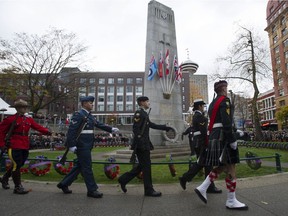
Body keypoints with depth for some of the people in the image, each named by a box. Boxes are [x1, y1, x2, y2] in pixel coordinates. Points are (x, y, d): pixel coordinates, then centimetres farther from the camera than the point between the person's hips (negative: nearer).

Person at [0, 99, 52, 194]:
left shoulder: (28, 119, 9)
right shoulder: (10, 119, -6)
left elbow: (37, 126, 0)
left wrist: (46, 131, -17)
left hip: (25, 147, 6)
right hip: (15, 147, -6)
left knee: (18, 165, 18)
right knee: (16, 165, -3)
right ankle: (18, 187, 9)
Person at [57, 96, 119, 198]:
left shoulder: (89, 116, 14)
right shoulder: (78, 115, -13)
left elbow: (99, 124, 11)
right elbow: (71, 130, -17)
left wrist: (111, 129, 0)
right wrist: (72, 145, -21)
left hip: (87, 146, 9)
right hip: (82, 146, -9)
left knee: (79, 166, 17)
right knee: (87, 167, -1)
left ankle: (64, 184, 30)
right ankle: (92, 190, 10)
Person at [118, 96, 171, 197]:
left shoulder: (144, 114, 17)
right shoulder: (139, 113, -13)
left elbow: (151, 125, 22)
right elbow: (136, 129, -20)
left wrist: (165, 127, 22)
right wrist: (140, 142, -24)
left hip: (144, 144, 10)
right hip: (141, 145, -10)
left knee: (142, 165, 16)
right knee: (146, 166, -2)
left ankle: (123, 179, 25)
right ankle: (149, 190, 11)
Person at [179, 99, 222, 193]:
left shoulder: (195, 116, 17)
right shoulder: (200, 116, -14)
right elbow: (203, 132, -20)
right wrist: (207, 145, -18)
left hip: (197, 142, 10)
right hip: (202, 142, -10)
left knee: (200, 163, 14)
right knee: (208, 164, 0)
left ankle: (184, 178, 15)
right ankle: (210, 187, 11)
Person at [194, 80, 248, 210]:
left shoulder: (213, 103, 22)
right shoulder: (224, 101, -8)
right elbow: (226, 122, -20)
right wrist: (233, 140, -17)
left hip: (215, 136, 10)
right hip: (223, 137, -10)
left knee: (222, 166, 14)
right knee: (231, 167, -3)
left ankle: (202, 188, 10)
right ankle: (231, 201, 6)